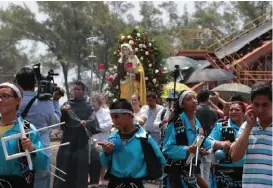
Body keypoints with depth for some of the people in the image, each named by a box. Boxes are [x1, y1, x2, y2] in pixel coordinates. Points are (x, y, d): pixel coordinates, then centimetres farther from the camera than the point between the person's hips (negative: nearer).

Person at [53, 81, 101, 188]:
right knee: (64, 166, 0)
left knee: (79, 166, -2)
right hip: (68, 138, 2)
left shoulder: (87, 106, 3)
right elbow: (60, 119, -2)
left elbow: (93, 120, -10)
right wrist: (63, 111, -23)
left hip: (81, 140, -2)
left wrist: (86, 122, -31)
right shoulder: (68, 103, 9)